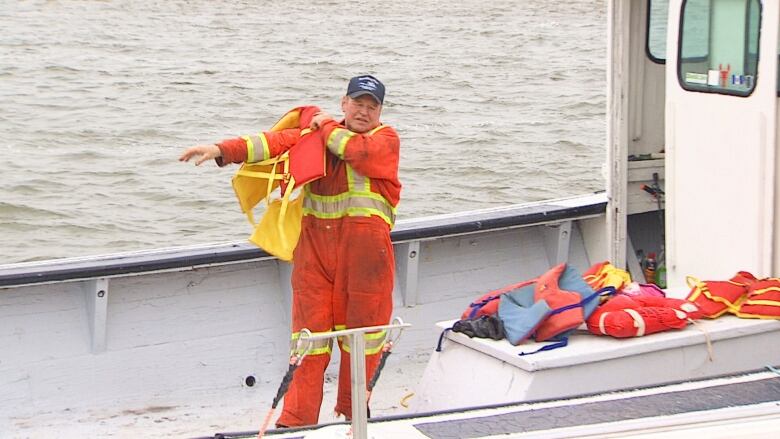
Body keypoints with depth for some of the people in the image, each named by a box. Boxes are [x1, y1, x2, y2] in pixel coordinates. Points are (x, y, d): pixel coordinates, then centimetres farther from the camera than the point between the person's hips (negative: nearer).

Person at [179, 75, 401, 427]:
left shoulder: (386, 138, 3)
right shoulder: (316, 134, 15)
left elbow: (361, 153, -19)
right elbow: (278, 142, 3)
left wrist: (328, 127, -2)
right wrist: (222, 150, -10)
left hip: (364, 252, -2)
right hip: (315, 246, 3)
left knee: (362, 329, 4)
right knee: (310, 333, 0)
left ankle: (352, 412, 22)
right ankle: (296, 421, 2)